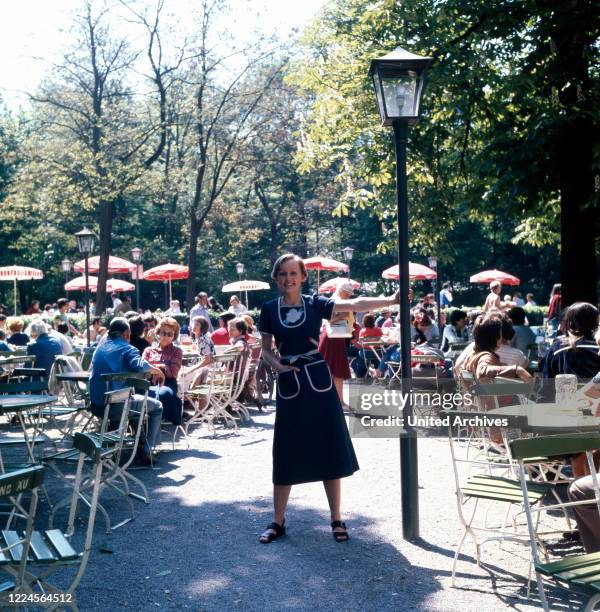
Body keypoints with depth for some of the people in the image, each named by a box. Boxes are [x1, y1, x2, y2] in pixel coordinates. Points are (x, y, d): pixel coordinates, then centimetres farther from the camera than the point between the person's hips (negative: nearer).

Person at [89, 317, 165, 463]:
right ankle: (146, 451, 6)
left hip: (96, 407, 7)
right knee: (157, 407, 15)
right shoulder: (127, 349, -2)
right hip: (116, 406, -7)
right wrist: (157, 371, -3)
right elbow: (140, 365, -22)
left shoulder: (99, 349, 18)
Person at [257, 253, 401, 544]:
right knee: (286, 455, 6)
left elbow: (354, 305, -9)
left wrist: (391, 300, -19)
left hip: (319, 381, 0)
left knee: (330, 451, 3)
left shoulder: (315, 304, 0)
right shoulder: (270, 309, 2)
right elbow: (266, 350, 7)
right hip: (289, 385, 0)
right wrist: (277, 365, -14)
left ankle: (336, 520, 15)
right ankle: (278, 522, 18)